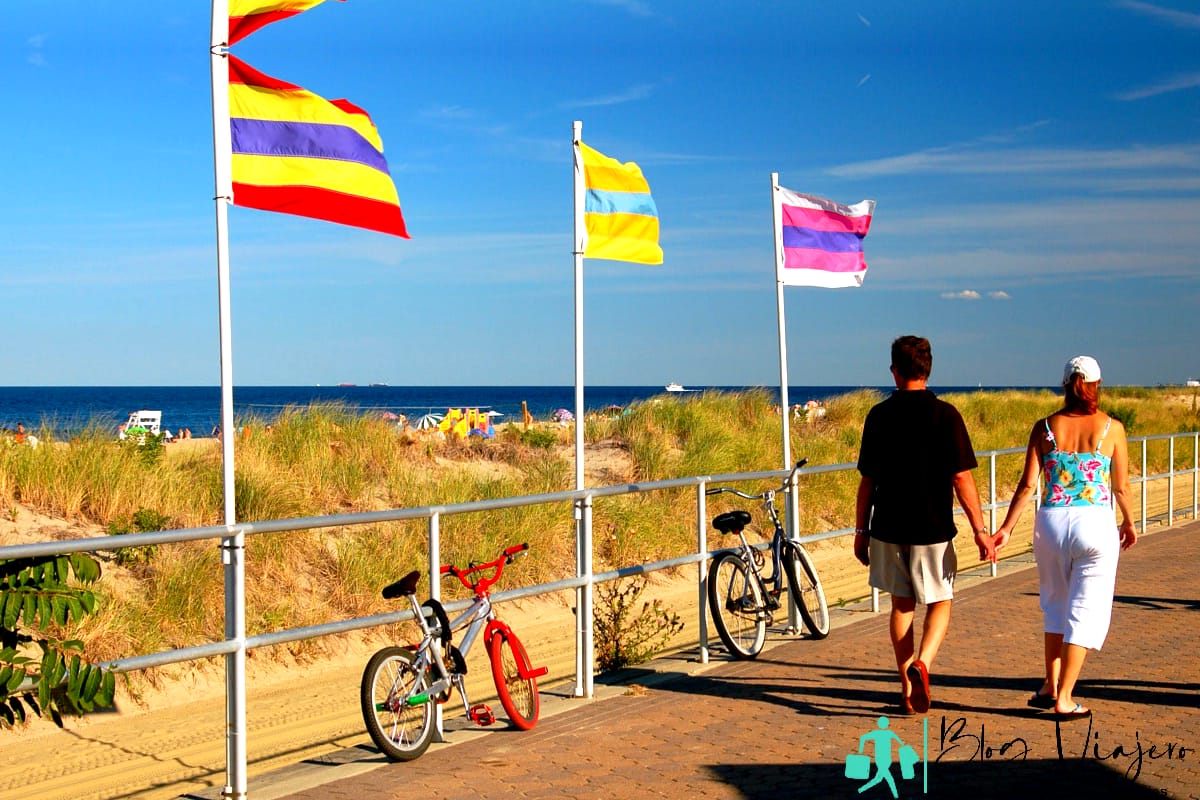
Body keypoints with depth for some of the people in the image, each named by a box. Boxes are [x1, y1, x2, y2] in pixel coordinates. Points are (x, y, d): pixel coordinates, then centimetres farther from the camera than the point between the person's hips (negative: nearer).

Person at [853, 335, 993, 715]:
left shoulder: (879, 415, 0)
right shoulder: (944, 414, -8)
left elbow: (867, 480, 3)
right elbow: (961, 477, -11)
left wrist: (861, 530, 11)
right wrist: (980, 530, -6)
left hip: (888, 528, 2)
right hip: (932, 530, -2)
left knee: (902, 604, 14)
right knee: (939, 603, 11)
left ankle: (908, 688, 17)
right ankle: (922, 663, -16)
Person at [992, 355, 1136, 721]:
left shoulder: (1045, 427, 0)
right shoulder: (1111, 428, -3)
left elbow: (1028, 484, -3)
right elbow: (1121, 487, 3)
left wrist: (1006, 528, 3)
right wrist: (1129, 522, 19)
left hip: (1052, 523, 2)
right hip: (1096, 525, -2)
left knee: (1056, 605, 21)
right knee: (1085, 610, 5)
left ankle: (1051, 686, 20)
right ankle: (1063, 699, 4)